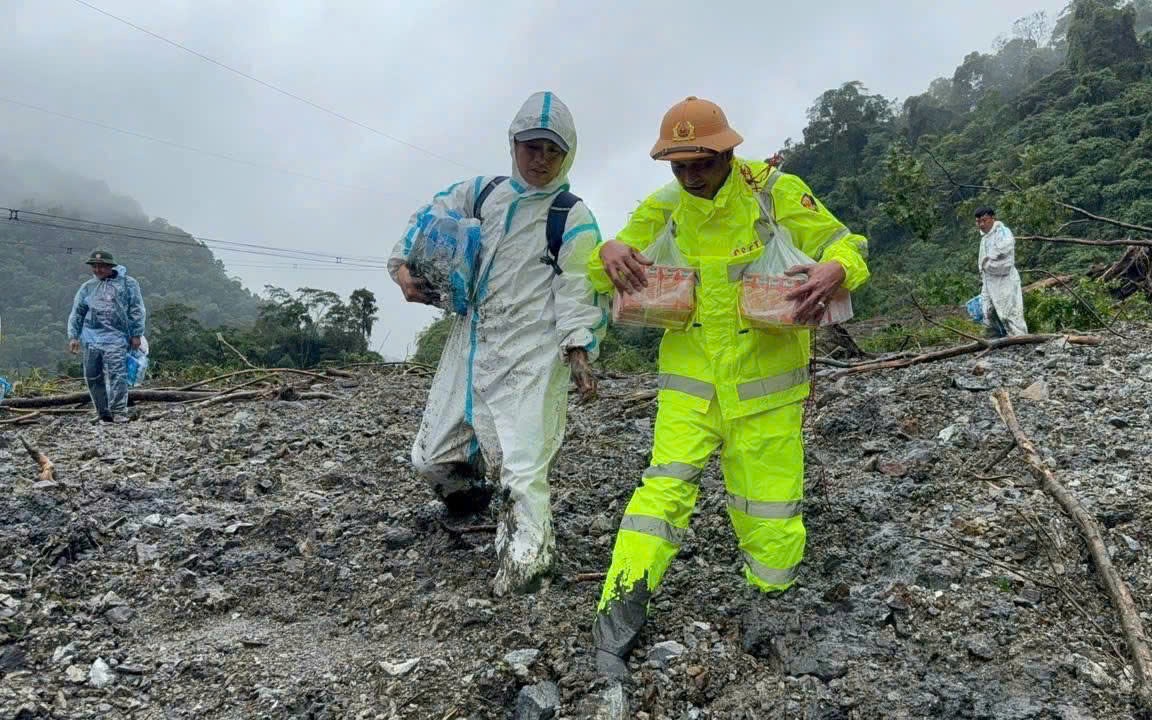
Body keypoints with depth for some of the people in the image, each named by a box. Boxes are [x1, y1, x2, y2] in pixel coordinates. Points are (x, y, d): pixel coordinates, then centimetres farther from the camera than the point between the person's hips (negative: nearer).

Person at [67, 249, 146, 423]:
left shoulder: (127, 283, 6)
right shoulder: (87, 287, 17)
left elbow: (136, 310, 3)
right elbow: (76, 313, 18)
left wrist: (136, 334, -3)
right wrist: (73, 336, 9)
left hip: (115, 338, -4)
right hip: (91, 338, 5)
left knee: (117, 375, -13)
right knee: (92, 377, 4)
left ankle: (119, 412, -11)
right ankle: (103, 412, 14)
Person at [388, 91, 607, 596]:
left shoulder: (574, 219, -3)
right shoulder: (483, 193, 12)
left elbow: (579, 289, -9)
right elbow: (430, 217, 24)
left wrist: (579, 351, -20)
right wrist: (403, 265, 9)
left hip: (531, 354, -5)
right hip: (470, 343, 6)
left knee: (523, 463, -12)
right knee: (430, 458, 11)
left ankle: (524, 559, 4)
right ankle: (469, 495, 41)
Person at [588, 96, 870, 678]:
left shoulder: (775, 191, -6)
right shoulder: (662, 208, 2)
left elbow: (846, 246, -3)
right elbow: (602, 277, 8)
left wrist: (834, 271, -28)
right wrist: (610, 254, -17)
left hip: (765, 384, -1)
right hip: (690, 380, 1)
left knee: (770, 516, 6)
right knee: (667, 485, -15)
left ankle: (770, 605, 32)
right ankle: (619, 615, -9)